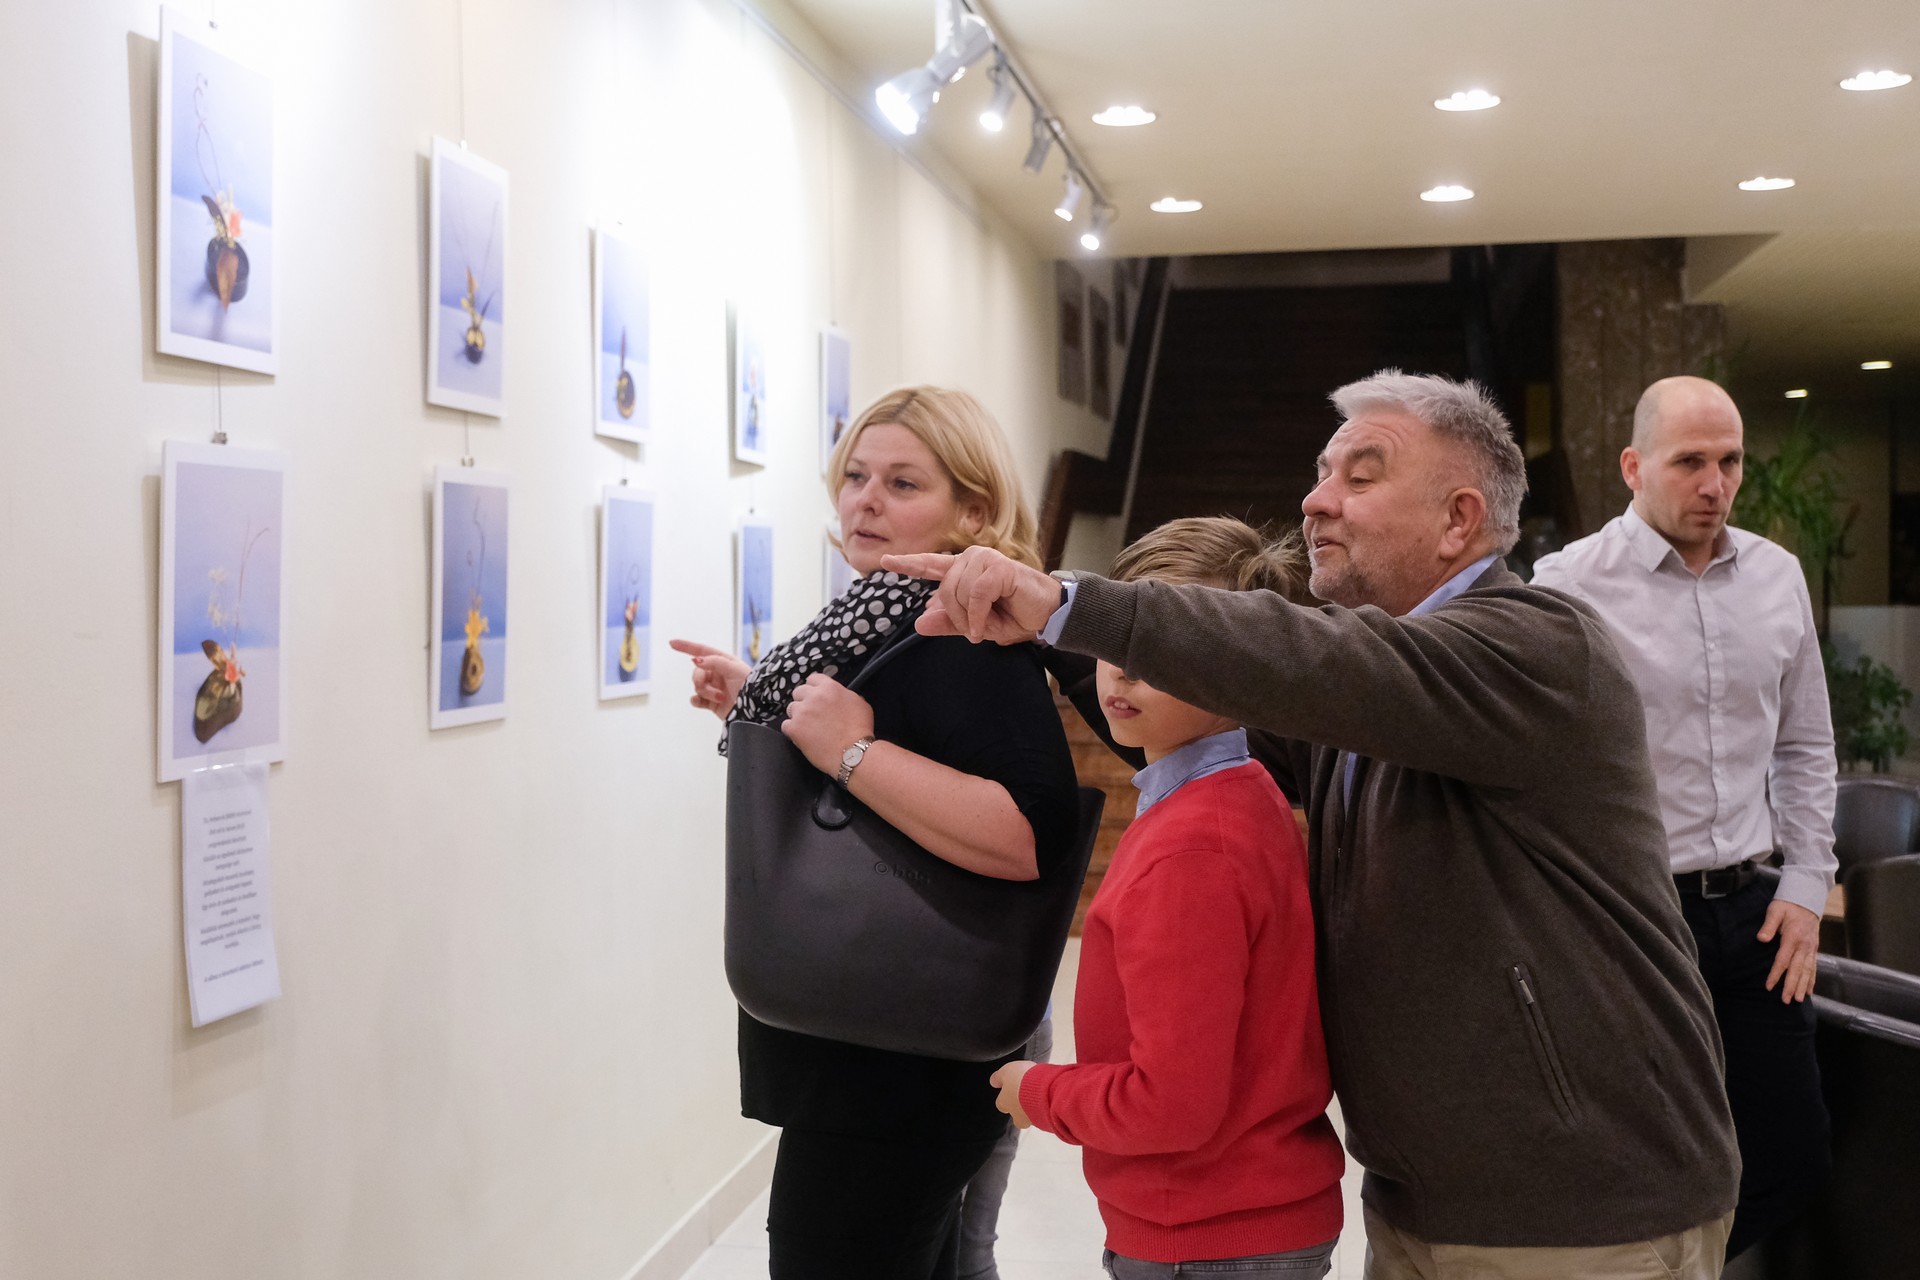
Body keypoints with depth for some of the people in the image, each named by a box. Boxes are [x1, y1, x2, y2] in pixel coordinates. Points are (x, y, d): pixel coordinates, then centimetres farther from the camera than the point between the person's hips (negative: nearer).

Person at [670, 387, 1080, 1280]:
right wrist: (754, 703, 17)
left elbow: (1035, 837, -35)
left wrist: (855, 752, -32)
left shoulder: (964, 636, -20)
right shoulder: (885, 620, 10)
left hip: (894, 1080, -10)